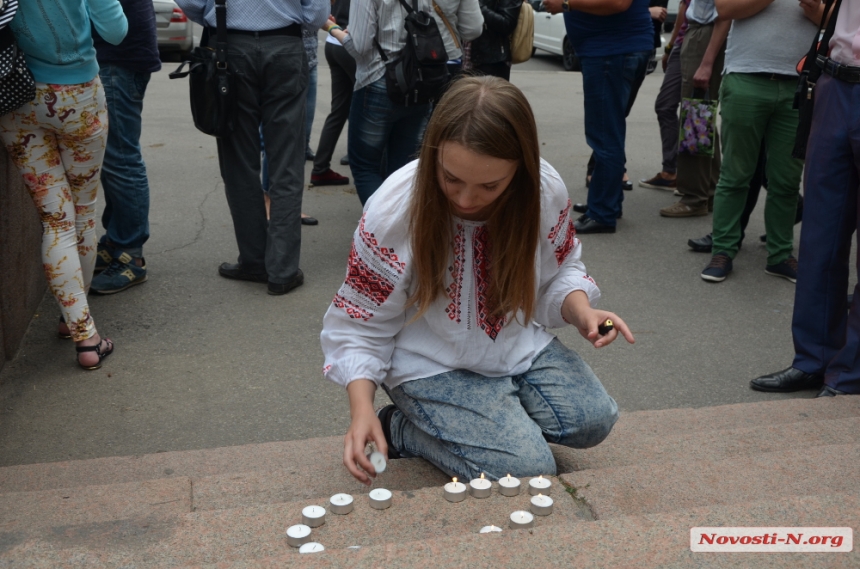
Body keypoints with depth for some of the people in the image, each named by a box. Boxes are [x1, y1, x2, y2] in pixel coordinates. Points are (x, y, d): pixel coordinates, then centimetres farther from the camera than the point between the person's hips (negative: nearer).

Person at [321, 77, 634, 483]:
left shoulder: (546, 191, -16)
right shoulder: (393, 210, -24)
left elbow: (558, 272, 4)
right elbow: (359, 326, -14)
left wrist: (581, 311, -18)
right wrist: (361, 410, -28)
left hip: (520, 346, 4)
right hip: (433, 366, -4)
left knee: (594, 419, -16)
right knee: (526, 470, -18)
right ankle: (400, 428, 4)